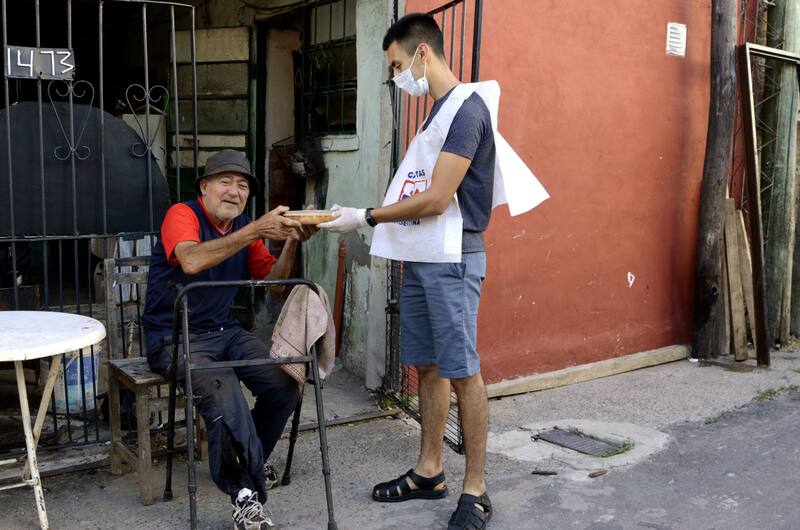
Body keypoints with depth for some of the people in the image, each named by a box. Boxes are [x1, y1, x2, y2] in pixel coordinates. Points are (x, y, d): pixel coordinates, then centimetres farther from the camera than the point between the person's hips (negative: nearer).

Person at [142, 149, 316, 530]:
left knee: (285, 385, -15)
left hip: (224, 331, 7)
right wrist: (256, 231, -38)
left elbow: (272, 281, 4)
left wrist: (292, 242, -12)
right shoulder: (182, 215, -11)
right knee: (223, 395, -32)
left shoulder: (245, 228, 10)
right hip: (174, 337, -6)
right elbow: (192, 261, -34)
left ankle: (248, 460, 13)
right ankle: (246, 492, -13)